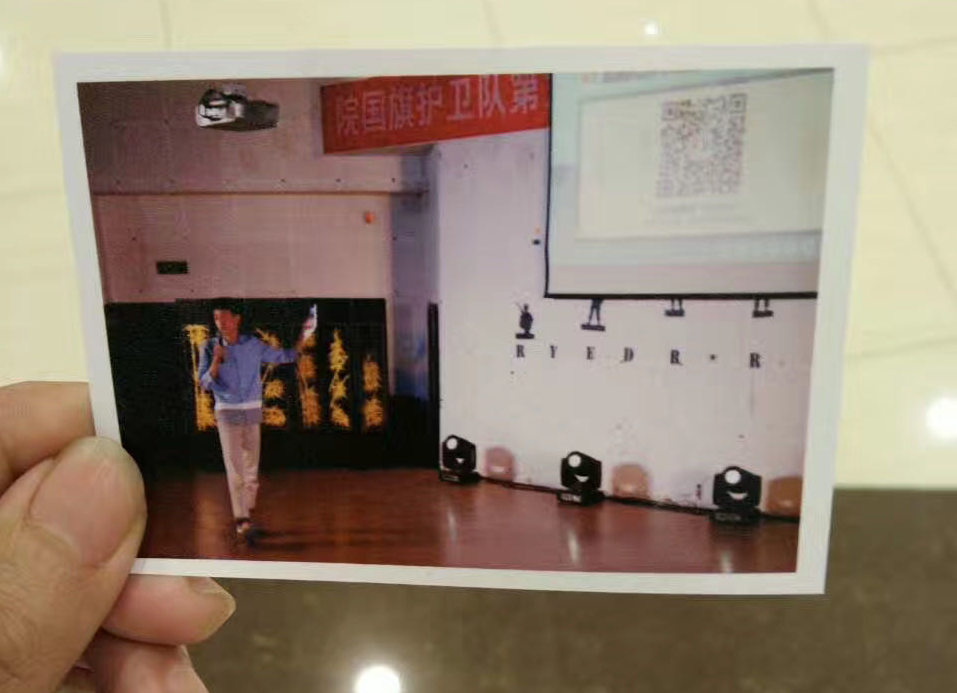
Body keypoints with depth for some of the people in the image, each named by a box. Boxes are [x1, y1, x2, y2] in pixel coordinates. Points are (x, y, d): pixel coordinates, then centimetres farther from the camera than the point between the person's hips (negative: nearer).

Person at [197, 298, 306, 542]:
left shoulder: (253, 344, -1)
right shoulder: (209, 347, -4)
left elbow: (284, 356, 6)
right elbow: (204, 383, -6)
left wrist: (302, 339, -7)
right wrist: (216, 361, -22)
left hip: (252, 411, 2)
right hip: (227, 412, -2)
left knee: (251, 465, 10)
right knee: (234, 466, -9)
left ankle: (247, 510, 26)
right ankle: (242, 520, -9)